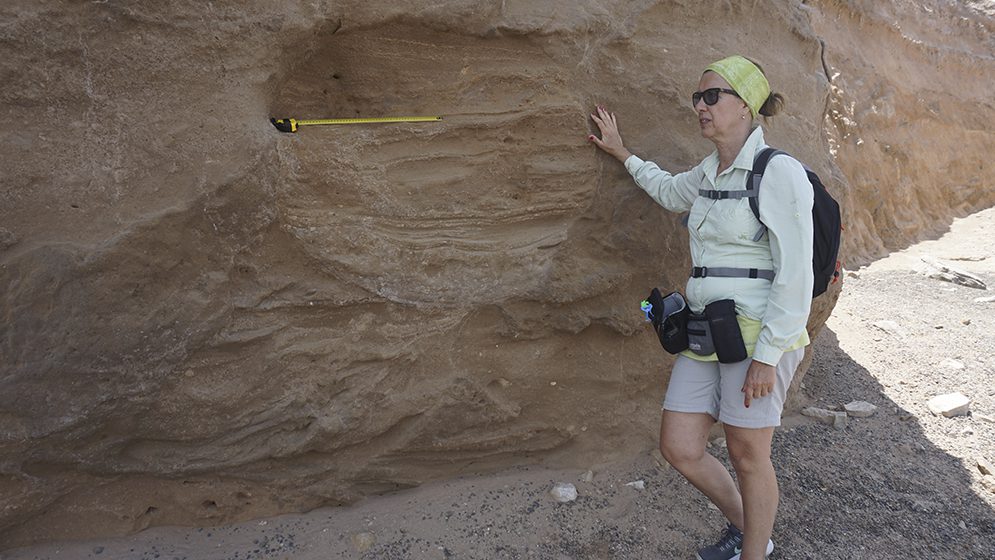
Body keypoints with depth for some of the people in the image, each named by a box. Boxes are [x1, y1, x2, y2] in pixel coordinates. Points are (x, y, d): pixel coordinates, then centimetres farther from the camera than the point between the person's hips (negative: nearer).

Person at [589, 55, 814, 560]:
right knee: (678, 448, 8)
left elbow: (795, 276, -14)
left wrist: (766, 355, -17)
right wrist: (620, 152, 39)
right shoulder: (709, 174, 12)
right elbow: (669, 191, 37)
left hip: (757, 333, -7)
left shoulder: (779, 172, -10)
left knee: (747, 457, 6)